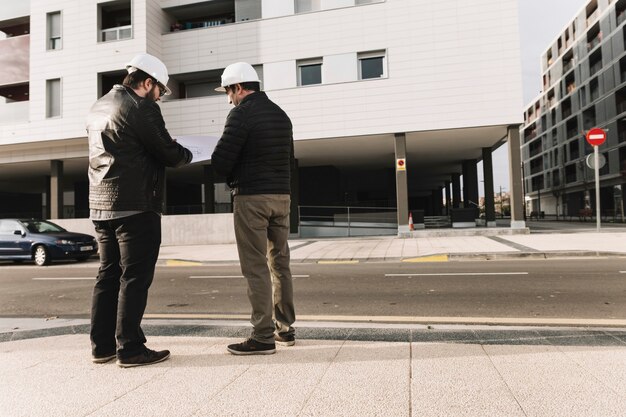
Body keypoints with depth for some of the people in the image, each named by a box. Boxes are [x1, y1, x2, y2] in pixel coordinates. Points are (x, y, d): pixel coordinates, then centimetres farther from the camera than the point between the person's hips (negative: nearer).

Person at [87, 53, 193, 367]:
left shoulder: (98, 108, 18)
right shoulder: (141, 108, -10)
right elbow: (168, 152, -11)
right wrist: (186, 155, 11)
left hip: (100, 205, 9)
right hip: (135, 206, -9)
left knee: (108, 275, 13)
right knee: (135, 277, -3)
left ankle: (102, 346, 19)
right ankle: (130, 348, 2)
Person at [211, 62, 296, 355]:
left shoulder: (242, 114, -8)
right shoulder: (281, 115, 15)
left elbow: (220, 161, -12)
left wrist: (231, 176, 8)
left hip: (251, 198, -7)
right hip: (282, 196, 7)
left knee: (256, 268, -3)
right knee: (280, 263, 13)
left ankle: (263, 337, 1)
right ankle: (285, 329, 21)